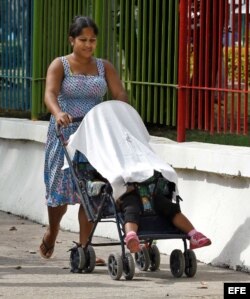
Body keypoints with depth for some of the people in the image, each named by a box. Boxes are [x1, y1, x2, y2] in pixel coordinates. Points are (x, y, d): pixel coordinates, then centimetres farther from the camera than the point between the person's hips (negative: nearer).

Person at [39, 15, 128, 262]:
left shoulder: (104, 67, 10)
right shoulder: (60, 65, -1)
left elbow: (120, 95, -1)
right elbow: (50, 94, -17)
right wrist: (58, 113, -38)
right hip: (65, 133, -3)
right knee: (61, 187, 3)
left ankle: (83, 247, 1)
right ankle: (51, 233, 31)